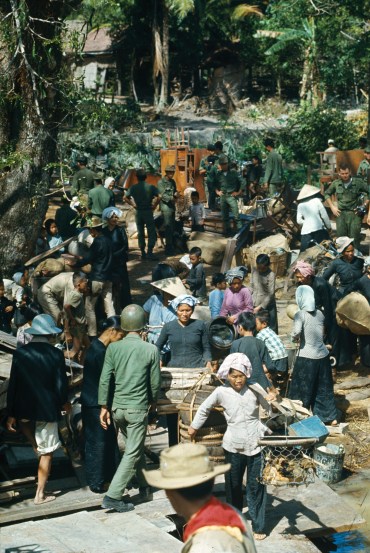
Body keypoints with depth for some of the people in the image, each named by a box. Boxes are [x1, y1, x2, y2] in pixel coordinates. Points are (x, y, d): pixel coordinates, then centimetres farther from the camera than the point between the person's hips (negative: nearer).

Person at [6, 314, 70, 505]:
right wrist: (64, 402, 14)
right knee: (46, 453, 10)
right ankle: (40, 494, 15)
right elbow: (60, 383, -7)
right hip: (47, 409, -2)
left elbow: (13, 384, -6)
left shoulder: (20, 353, -7)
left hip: (23, 410, 2)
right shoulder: (56, 354, -11)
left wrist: (11, 414, 0)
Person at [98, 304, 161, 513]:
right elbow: (155, 382, -2)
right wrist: (153, 401, 16)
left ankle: (145, 487, 34)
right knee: (132, 453, 1)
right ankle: (113, 496, -6)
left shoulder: (113, 348, -3)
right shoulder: (151, 350, -9)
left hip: (117, 408, 4)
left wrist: (104, 406, 4)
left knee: (136, 448, 22)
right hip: (138, 408, -4)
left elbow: (105, 380, -4)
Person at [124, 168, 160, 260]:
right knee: (151, 233, 2)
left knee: (140, 233, 11)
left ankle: (143, 253, 14)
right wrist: (154, 206, -2)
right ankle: (149, 252, -7)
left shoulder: (133, 187, 0)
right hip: (148, 211, -2)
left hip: (138, 212, 2)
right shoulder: (150, 187, -5)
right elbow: (158, 197, -15)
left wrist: (133, 204, 5)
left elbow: (125, 198, -4)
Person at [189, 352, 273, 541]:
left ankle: (258, 527, 13)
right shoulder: (221, 392, -5)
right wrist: (194, 426, 21)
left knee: (256, 486, 3)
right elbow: (204, 408, 11)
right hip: (233, 446, 1)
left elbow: (269, 409, 7)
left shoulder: (255, 389, -6)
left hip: (256, 445, -1)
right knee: (233, 486, 13)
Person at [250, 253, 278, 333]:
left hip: (268, 306, -4)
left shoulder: (271, 275, -13)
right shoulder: (254, 270, 2)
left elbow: (271, 294, -14)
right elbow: (252, 286, 9)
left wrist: (260, 307, -17)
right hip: (256, 306, 4)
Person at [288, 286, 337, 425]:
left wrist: (295, 338, -6)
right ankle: (331, 417, 21)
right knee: (324, 388, 16)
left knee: (302, 390, 6)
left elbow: (296, 332, -25)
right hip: (323, 355, 6)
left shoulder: (300, 315, -13)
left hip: (307, 357, -6)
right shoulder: (319, 314, 5)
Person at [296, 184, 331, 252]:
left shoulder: (300, 205, 6)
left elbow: (299, 221, 2)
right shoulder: (316, 201, -1)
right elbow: (324, 215, -1)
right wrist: (329, 226, 11)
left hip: (306, 231, 2)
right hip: (319, 229, -2)